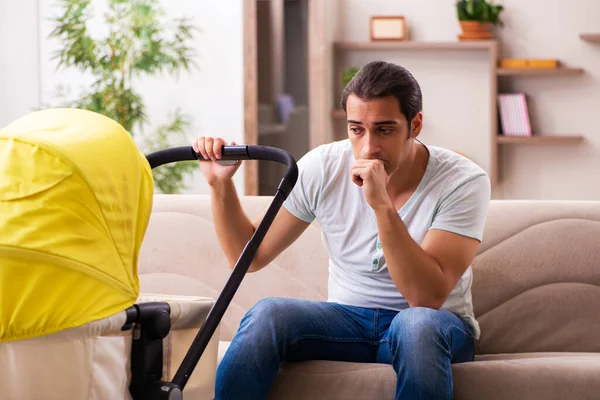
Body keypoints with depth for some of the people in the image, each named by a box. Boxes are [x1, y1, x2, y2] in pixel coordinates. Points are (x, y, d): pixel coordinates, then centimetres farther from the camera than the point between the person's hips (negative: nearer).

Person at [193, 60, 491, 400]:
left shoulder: (463, 181, -16)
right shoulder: (323, 168, -6)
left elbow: (427, 298, -26)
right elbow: (251, 256, 2)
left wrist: (382, 205, -33)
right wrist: (221, 184, -13)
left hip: (436, 330, -3)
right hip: (347, 321, 3)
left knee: (417, 323, -38)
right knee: (266, 315, -26)